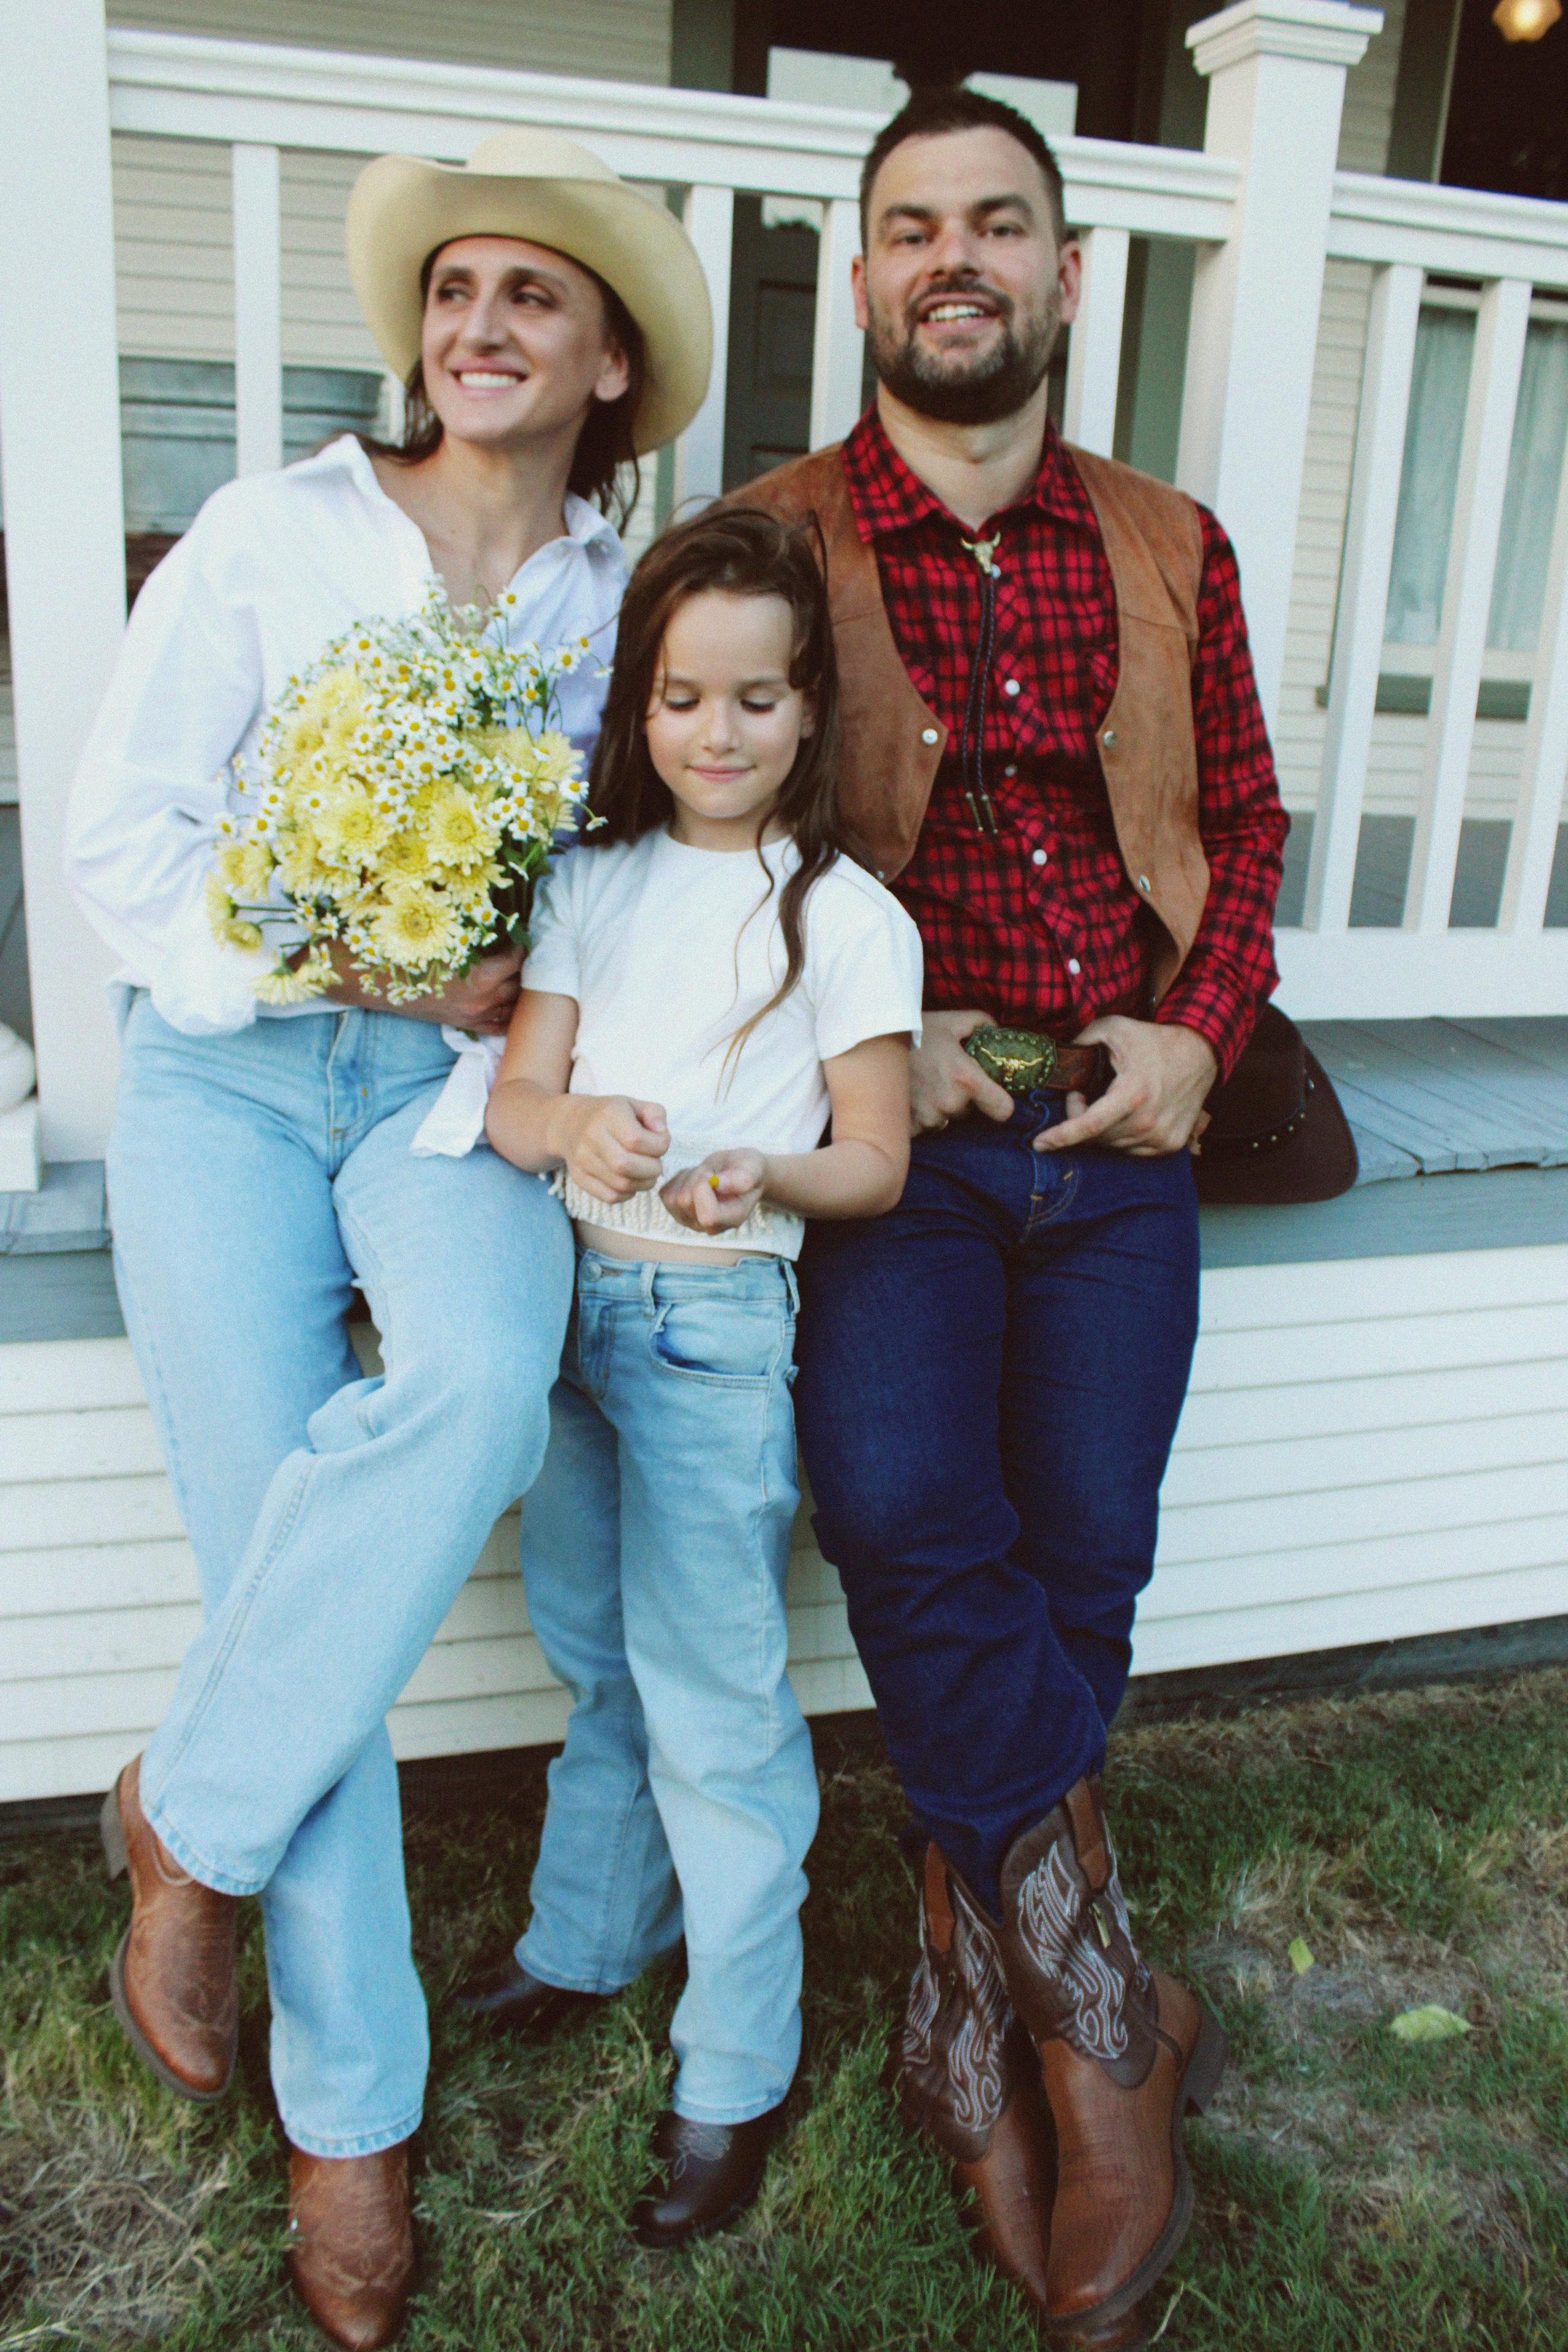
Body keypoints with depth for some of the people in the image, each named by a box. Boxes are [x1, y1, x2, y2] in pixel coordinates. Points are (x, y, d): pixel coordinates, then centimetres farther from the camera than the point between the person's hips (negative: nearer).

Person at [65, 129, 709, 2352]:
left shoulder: (626, 598, 9)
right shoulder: (269, 536, 4)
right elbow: (121, 834, 0)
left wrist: (523, 998, -4)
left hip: (459, 1088, 1)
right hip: (228, 1079, 0)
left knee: (479, 1394, -32)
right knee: (275, 1549, -11)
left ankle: (188, 1814, -6)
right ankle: (355, 2102, 9)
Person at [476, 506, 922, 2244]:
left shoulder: (845, 913, -5)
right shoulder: (593, 882, 7)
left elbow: (875, 1161, -4)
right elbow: (512, 1092, 0)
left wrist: (760, 1174, -25)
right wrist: (575, 1125, -23)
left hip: (722, 1325, -5)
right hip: (573, 1300, 5)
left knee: (713, 1705, 3)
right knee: (598, 1661, 22)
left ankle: (734, 2079, 21)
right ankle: (587, 1942, 45)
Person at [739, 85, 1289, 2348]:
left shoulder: (1170, 549, 13)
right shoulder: (772, 536, 3)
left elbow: (1245, 821, 17)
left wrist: (1202, 1034, 1)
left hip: (1118, 1134, 3)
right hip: (890, 1126, -2)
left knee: (1083, 1553, -3)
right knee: (906, 1511, -23)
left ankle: (978, 2000, 22)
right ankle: (1099, 1998, 0)